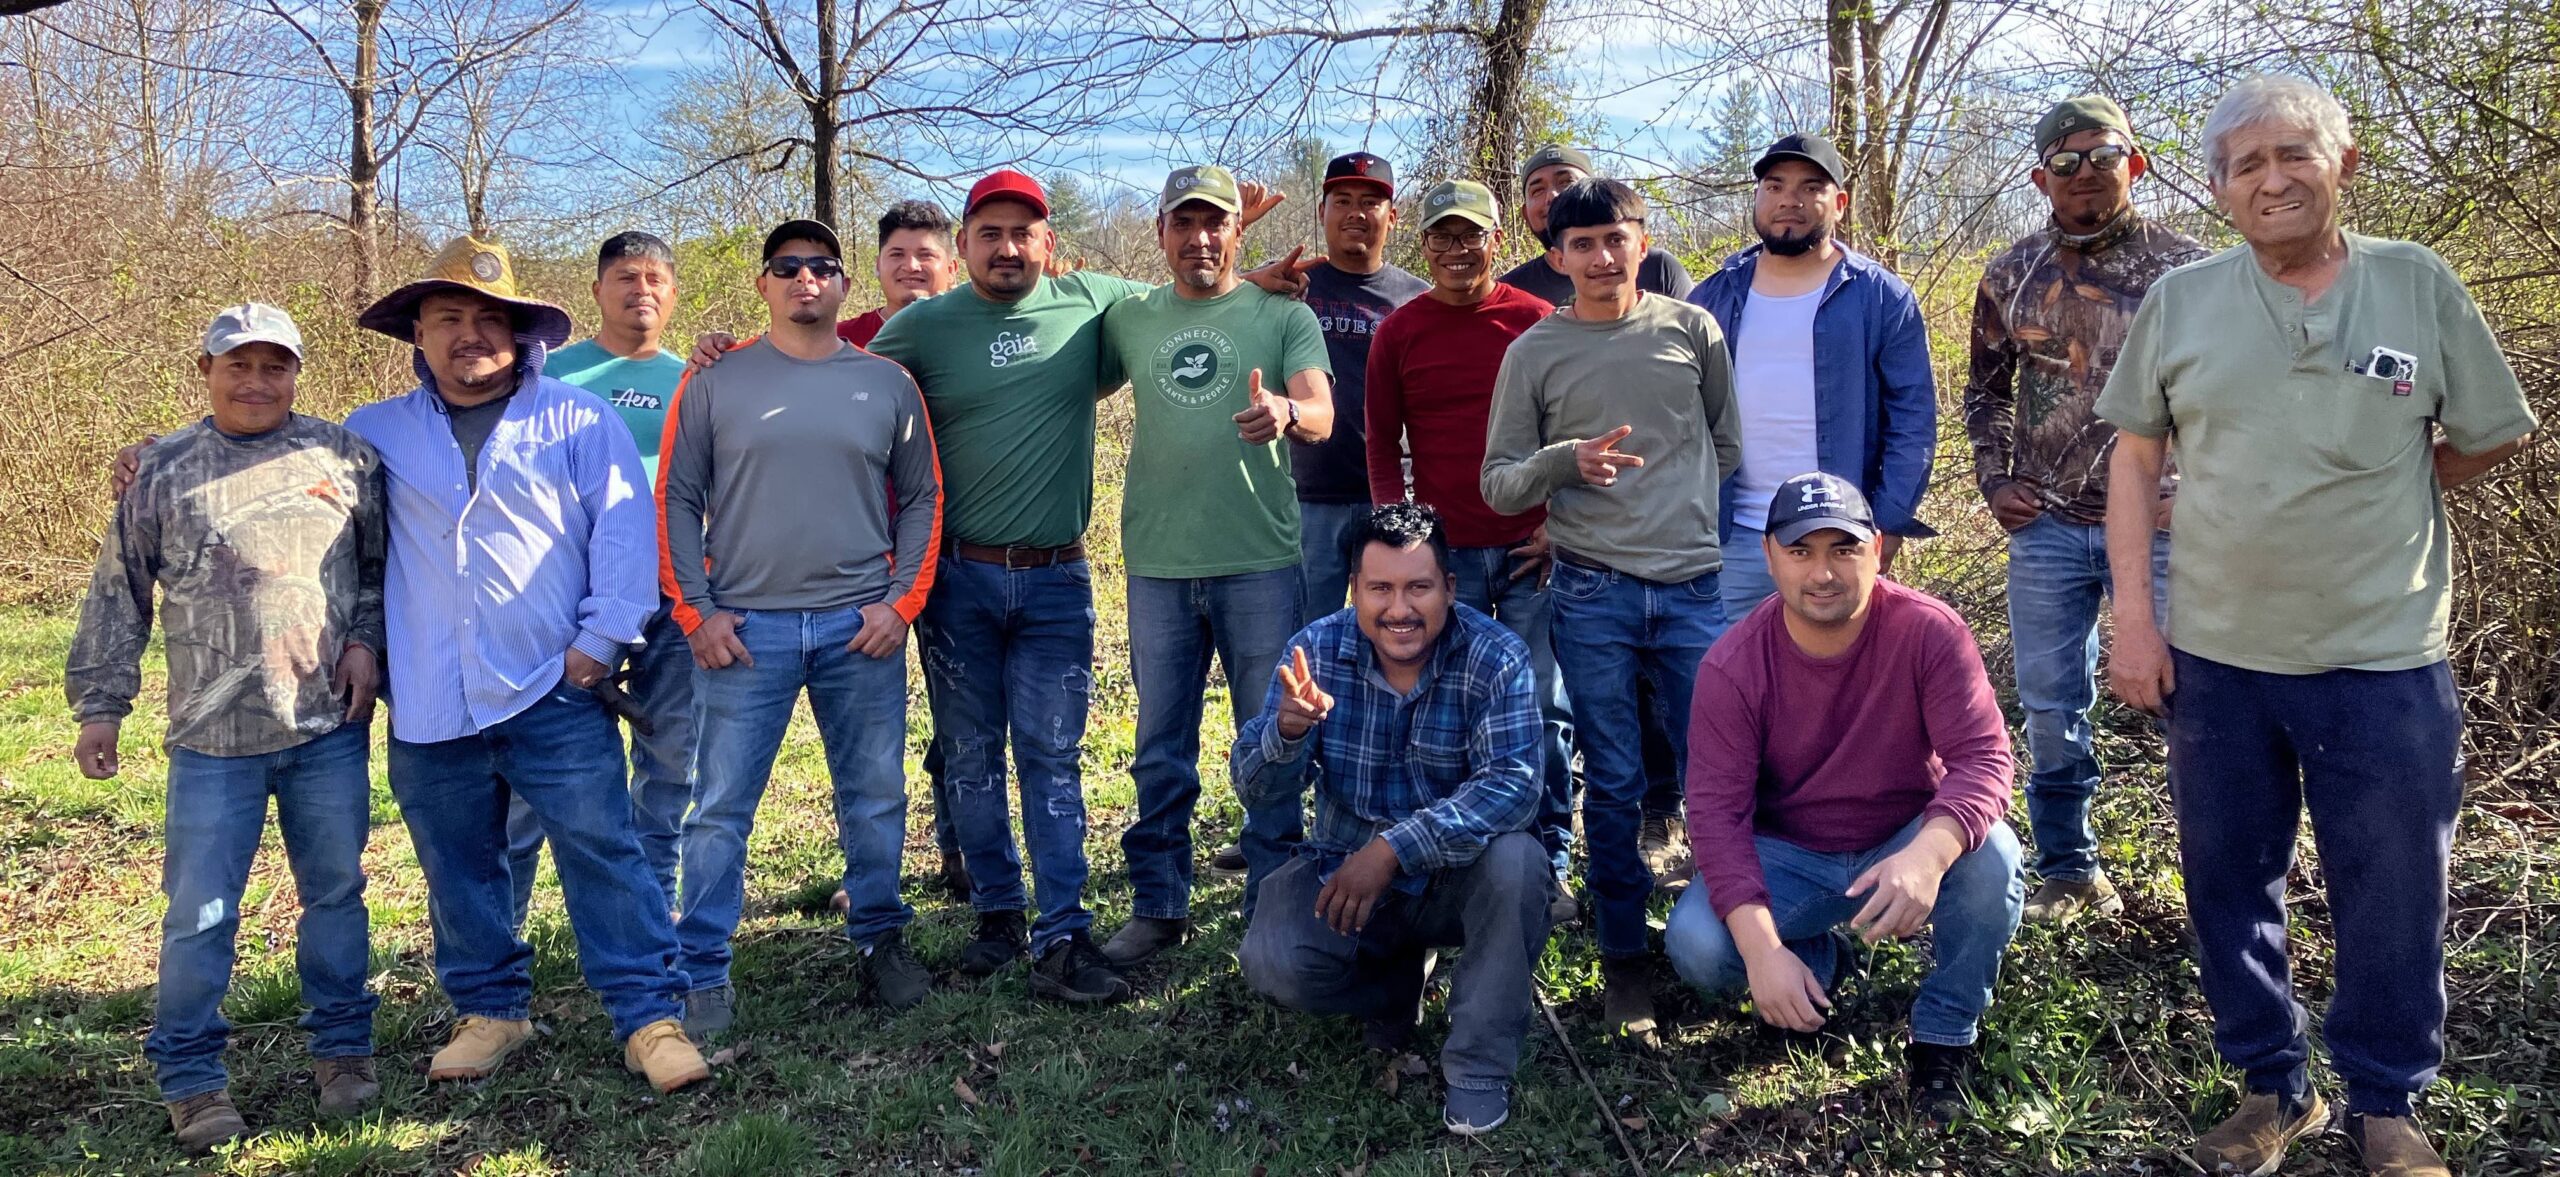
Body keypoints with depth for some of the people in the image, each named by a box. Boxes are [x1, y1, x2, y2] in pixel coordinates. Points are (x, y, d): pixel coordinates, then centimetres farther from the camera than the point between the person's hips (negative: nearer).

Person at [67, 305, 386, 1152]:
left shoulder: (342, 456, 5)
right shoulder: (164, 473, 5)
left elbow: (384, 562, 13)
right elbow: (117, 597, 9)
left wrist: (366, 640, -2)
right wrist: (99, 705, 7)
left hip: (330, 729, 1)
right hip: (212, 739, 0)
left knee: (335, 892, 10)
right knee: (199, 912, 3)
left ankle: (342, 1050, 25)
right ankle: (190, 1078, 17)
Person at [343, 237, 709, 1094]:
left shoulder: (577, 419, 3)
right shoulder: (376, 433, 12)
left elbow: (623, 528, -1)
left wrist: (602, 636, -7)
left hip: (553, 692, -3)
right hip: (429, 704, 3)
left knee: (604, 851, -5)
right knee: (459, 868, 12)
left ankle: (650, 1017, 1)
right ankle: (489, 1010, 28)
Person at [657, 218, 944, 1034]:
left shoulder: (888, 384, 8)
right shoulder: (714, 382, 4)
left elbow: (922, 501, 10)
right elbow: (677, 501, 4)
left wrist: (902, 601, -1)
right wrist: (697, 612, -4)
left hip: (862, 628, 2)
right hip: (745, 629, -1)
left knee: (876, 799, 9)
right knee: (721, 806, 1)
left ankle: (882, 940, 26)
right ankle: (704, 970, 11)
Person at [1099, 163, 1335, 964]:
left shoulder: (1283, 315, 2)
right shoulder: (1130, 319, 11)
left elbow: (1322, 415, -12)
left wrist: (1286, 412, -34)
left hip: (1261, 561, -2)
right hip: (1159, 565, 3)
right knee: (1160, 748, 10)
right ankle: (1158, 905, 22)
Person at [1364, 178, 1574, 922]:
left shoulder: (1538, 322, 3)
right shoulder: (1399, 332, 5)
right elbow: (1382, 442, 8)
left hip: (1532, 548, 0)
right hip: (1444, 552, 1)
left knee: (1542, 709, 3)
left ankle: (1547, 869, 13)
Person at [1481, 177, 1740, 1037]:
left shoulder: (1692, 330, 7)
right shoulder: (1534, 353, 3)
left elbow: (1727, 442, 18)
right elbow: (1498, 484, 1)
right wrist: (1567, 461, -17)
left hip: (1694, 587, 1)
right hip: (1592, 595, -1)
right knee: (1614, 786, 4)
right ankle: (1624, 958, 18)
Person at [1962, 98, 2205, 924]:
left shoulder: (2186, 267, -2)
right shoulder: (2012, 276, 7)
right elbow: (1987, 390, 18)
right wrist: (1993, 481, 7)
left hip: (2160, 523, -3)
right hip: (2046, 526, 3)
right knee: (2050, 709, 10)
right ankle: (2068, 871, 24)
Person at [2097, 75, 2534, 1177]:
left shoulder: (2420, 286, -1)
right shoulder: (2179, 300, 1)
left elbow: (2486, 439, 9)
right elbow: (2135, 457, 4)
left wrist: (2370, 498, 4)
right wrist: (2132, 618, -2)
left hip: (2385, 663, -1)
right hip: (2215, 659, 1)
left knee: (2393, 901, 8)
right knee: (2229, 885, 12)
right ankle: (2273, 1087, 31)